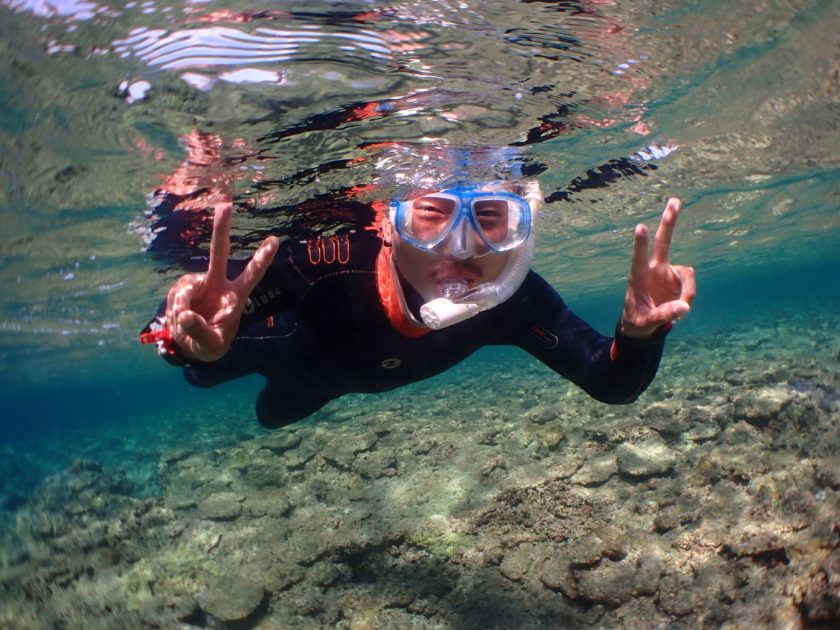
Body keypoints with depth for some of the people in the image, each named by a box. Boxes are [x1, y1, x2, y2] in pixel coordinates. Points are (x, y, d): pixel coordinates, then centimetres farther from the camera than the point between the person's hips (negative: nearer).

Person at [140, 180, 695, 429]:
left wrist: (638, 335, -54)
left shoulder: (514, 301, -39)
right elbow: (169, 328, -42)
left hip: (361, 371, 4)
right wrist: (194, 342, -66)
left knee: (274, 416, 39)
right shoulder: (332, 264, -49)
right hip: (292, 350, -3)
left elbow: (612, 385, -31)